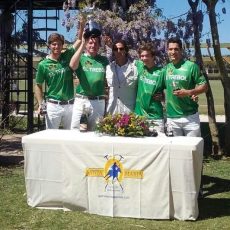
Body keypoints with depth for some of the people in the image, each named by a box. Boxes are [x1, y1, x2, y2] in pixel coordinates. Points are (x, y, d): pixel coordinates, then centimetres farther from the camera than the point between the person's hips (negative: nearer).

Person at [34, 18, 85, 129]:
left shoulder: (67, 56, 3)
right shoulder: (43, 64, -2)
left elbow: (79, 40, 2)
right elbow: (38, 86, 3)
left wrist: (82, 24, -13)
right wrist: (40, 104, -6)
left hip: (70, 104, 3)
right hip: (53, 105, -2)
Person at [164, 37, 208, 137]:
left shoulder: (191, 66, -6)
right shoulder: (166, 68, 9)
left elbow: (204, 86, -4)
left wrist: (189, 92, -18)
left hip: (190, 116, -4)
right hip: (171, 117, 4)